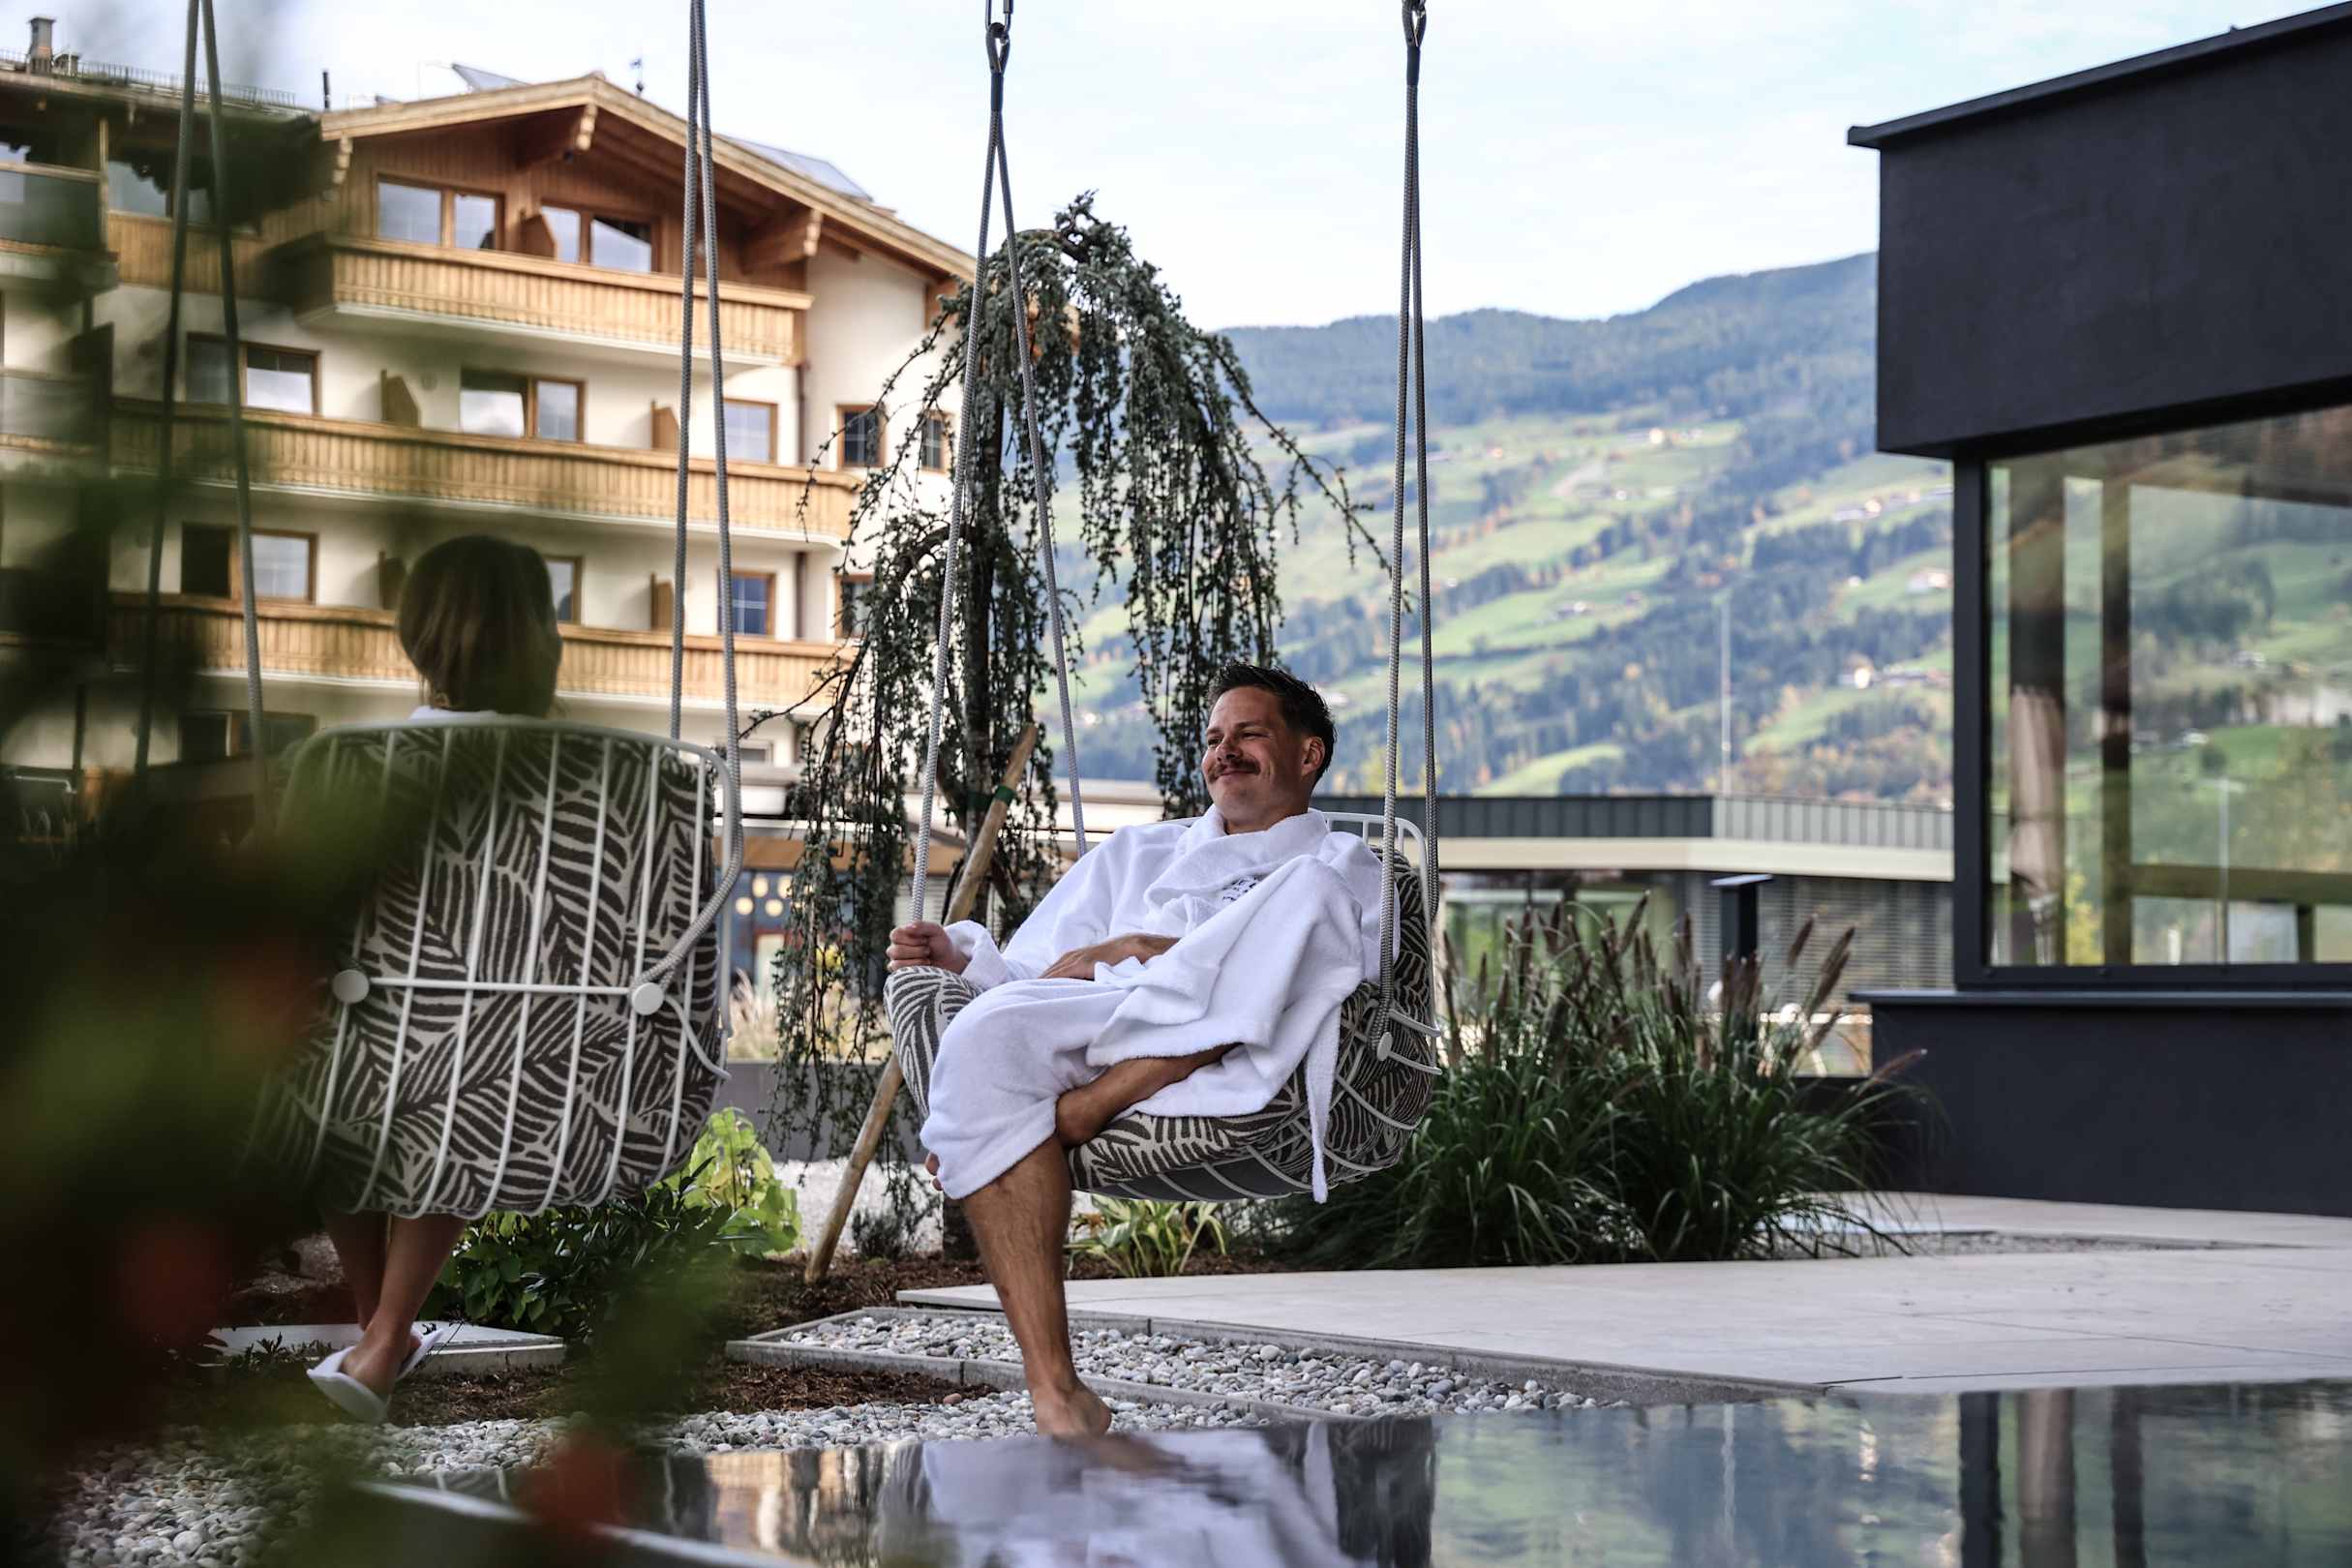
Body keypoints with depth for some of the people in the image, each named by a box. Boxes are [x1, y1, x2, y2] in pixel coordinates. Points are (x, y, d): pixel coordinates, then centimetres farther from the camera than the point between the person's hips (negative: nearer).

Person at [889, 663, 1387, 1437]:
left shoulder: (1344, 865, 27)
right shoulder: (1135, 852, 39)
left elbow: (1343, 958, 3)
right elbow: (1032, 973, 28)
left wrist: (1131, 952, -3)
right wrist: (962, 955, 4)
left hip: (1230, 1061, -2)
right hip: (1085, 1031, 3)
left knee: (1306, 889, -30)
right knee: (983, 1037, -34)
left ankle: (1071, 1117, -38)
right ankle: (1056, 1393, -40)